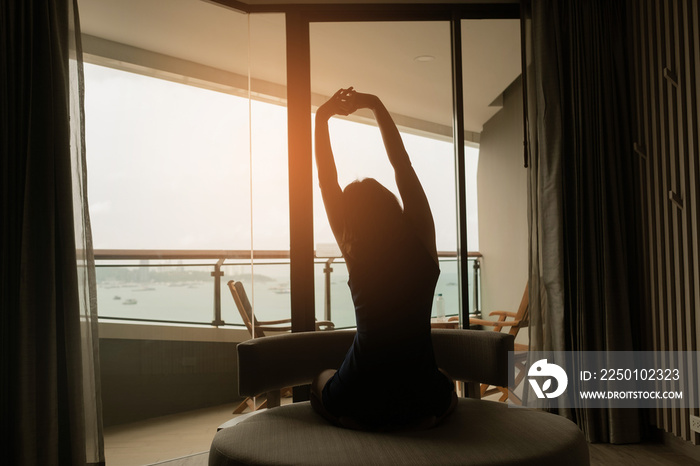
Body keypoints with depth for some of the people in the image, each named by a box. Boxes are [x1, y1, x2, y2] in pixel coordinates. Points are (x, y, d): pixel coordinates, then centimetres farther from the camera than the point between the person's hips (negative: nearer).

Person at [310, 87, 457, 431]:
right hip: (425, 407, 1)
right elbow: (402, 163, 1)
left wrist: (322, 118, 5)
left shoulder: (355, 251, -7)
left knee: (320, 381, 34)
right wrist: (377, 106, 5)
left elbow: (327, 181, 1)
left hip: (360, 410, -1)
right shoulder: (422, 241, -7)